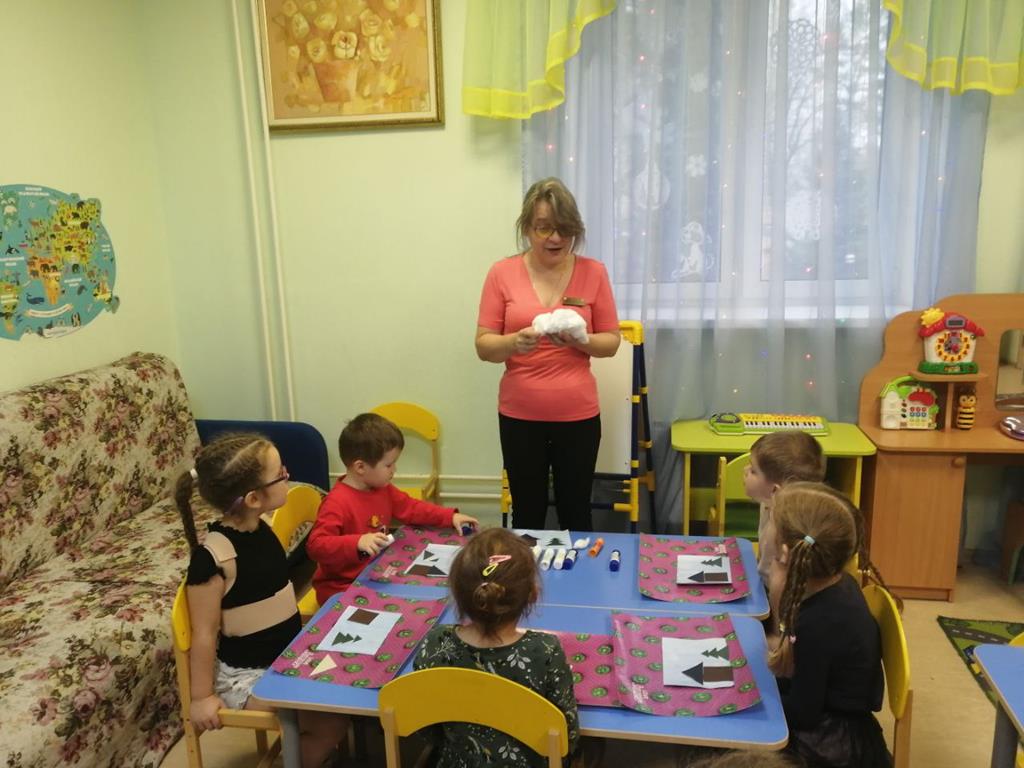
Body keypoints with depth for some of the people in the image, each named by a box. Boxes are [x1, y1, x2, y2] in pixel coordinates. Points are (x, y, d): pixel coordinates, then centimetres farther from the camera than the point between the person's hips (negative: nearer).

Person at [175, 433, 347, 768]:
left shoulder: (260, 530, -2)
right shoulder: (213, 556, -27)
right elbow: (204, 633, -19)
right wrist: (202, 697, -11)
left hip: (288, 656, 8)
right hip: (247, 675, -8)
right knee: (332, 722, -14)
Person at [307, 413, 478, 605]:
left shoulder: (383, 490, 3)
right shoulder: (337, 503, -25)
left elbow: (411, 507, 14)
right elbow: (315, 545, -31)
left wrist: (450, 517, 6)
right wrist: (358, 542, -44)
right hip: (342, 588, -8)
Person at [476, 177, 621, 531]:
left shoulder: (593, 272, -1)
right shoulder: (503, 273, -3)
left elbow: (611, 341, 4)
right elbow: (483, 346, -3)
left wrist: (581, 341, -18)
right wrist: (515, 342, -24)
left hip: (577, 414, 0)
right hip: (519, 415, 0)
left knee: (576, 515, 11)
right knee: (526, 515, 10)